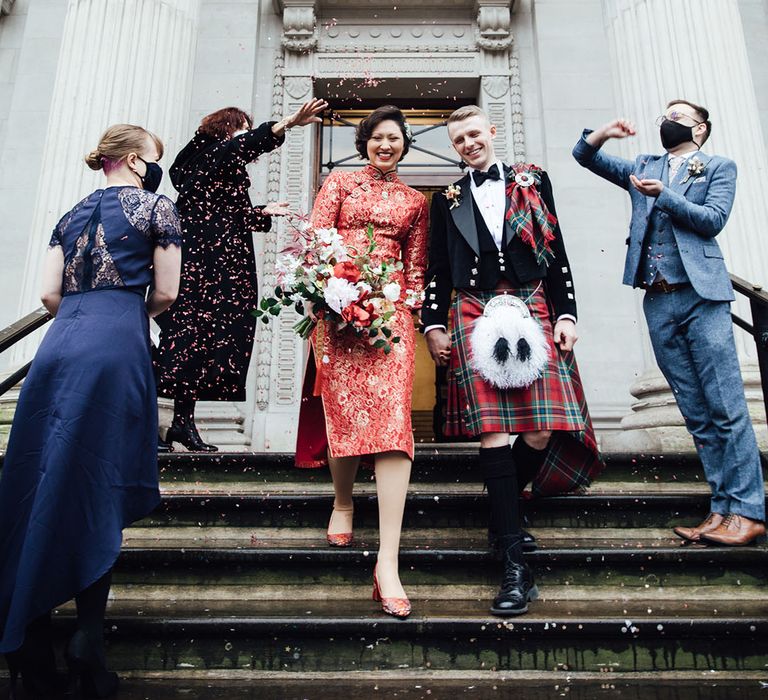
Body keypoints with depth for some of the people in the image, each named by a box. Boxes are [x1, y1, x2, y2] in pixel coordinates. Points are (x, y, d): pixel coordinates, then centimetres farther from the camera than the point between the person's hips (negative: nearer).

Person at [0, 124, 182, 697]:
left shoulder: (73, 214, 24)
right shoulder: (157, 206, 9)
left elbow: (49, 294, 16)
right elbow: (165, 293, 3)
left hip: (59, 346, 5)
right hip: (116, 350, -5)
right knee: (100, 494, -2)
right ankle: (88, 647, -2)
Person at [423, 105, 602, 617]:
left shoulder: (532, 181, 15)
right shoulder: (448, 199, 17)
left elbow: (557, 252, 10)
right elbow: (438, 271, 14)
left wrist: (565, 314, 1)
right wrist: (434, 324, 4)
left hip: (533, 310, 1)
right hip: (476, 315, 0)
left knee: (543, 431, -8)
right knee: (494, 431, -10)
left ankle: (503, 512, 21)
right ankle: (515, 566, -7)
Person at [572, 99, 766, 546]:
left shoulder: (720, 168, 12)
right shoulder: (644, 167, 23)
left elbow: (713, 220, -4)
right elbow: (585, 155, 21)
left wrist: (663, 195, -11)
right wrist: (604, 134, 2)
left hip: (701, 296, -4)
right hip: (658, 301, 4)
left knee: (727, 408, -8)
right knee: (696, 413, 4)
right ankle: (723, 507, 8)